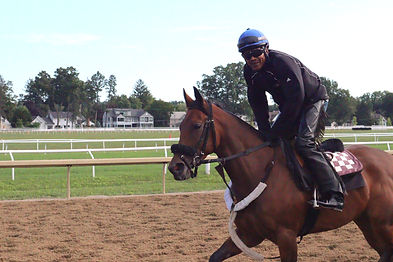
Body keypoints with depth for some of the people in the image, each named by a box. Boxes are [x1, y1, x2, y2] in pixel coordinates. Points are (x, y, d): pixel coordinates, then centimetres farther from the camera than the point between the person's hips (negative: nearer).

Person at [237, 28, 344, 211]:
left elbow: (296, 98, -32)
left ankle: (333, 194, -31)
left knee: (303, 143, -27)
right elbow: (257, 104, 2)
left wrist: (277, 131, -29)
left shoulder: (283, 62, -30)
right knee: (270, 141, 5)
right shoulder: (249, 72, -6)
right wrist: (265, 131, -11)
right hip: (289, 106, 9)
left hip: (313, 101, -9)